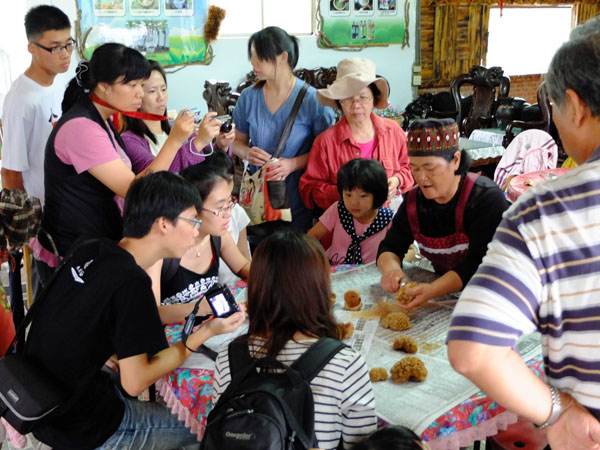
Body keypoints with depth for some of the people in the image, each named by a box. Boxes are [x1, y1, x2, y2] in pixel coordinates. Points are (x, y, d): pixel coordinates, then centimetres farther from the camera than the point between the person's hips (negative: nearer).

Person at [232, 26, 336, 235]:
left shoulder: (312, 99, -10)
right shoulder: (248, 97, 3)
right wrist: (247, 153, -10)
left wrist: (293, 163, -20)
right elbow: (237, 140, 12)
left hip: (298, 202, -3)